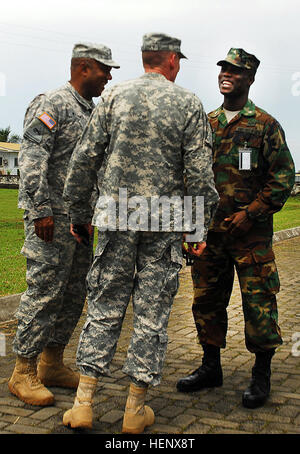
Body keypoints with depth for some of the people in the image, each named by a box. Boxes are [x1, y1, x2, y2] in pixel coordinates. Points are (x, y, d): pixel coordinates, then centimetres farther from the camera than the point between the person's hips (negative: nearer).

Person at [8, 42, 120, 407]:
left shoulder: (93, 111, 18)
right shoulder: (51, 104, -9)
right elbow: (31, 159, -17)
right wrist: (41, 210, -21)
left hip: (80, 219, 9)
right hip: (51, 218, -9)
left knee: (73, 294, 11)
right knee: (44, 292, -7)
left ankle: (52, 365, 22)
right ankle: (23, 372, 4)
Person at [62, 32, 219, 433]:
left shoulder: (115, 96, 5)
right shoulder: (188, 104, 0)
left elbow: (85, 158, 2)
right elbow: (200, 174, -4)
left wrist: (78, 210, 12)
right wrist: (200, 227, 4)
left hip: (116, 219, 2)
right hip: (165, 224, -1)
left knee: (104, 308, 10)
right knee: (152, 314, 6)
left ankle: (83, 402, 9)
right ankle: (136, 410, 14)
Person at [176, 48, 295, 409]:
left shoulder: (265, 125, -1)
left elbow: (284, 175, -4)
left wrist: (251, 214, -11)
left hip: (250, 233, -4)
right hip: (209, 230, 5)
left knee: (258, 302, 0)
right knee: (206, 300, 10)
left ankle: (261, 375, 14)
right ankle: (211, 366, 26)